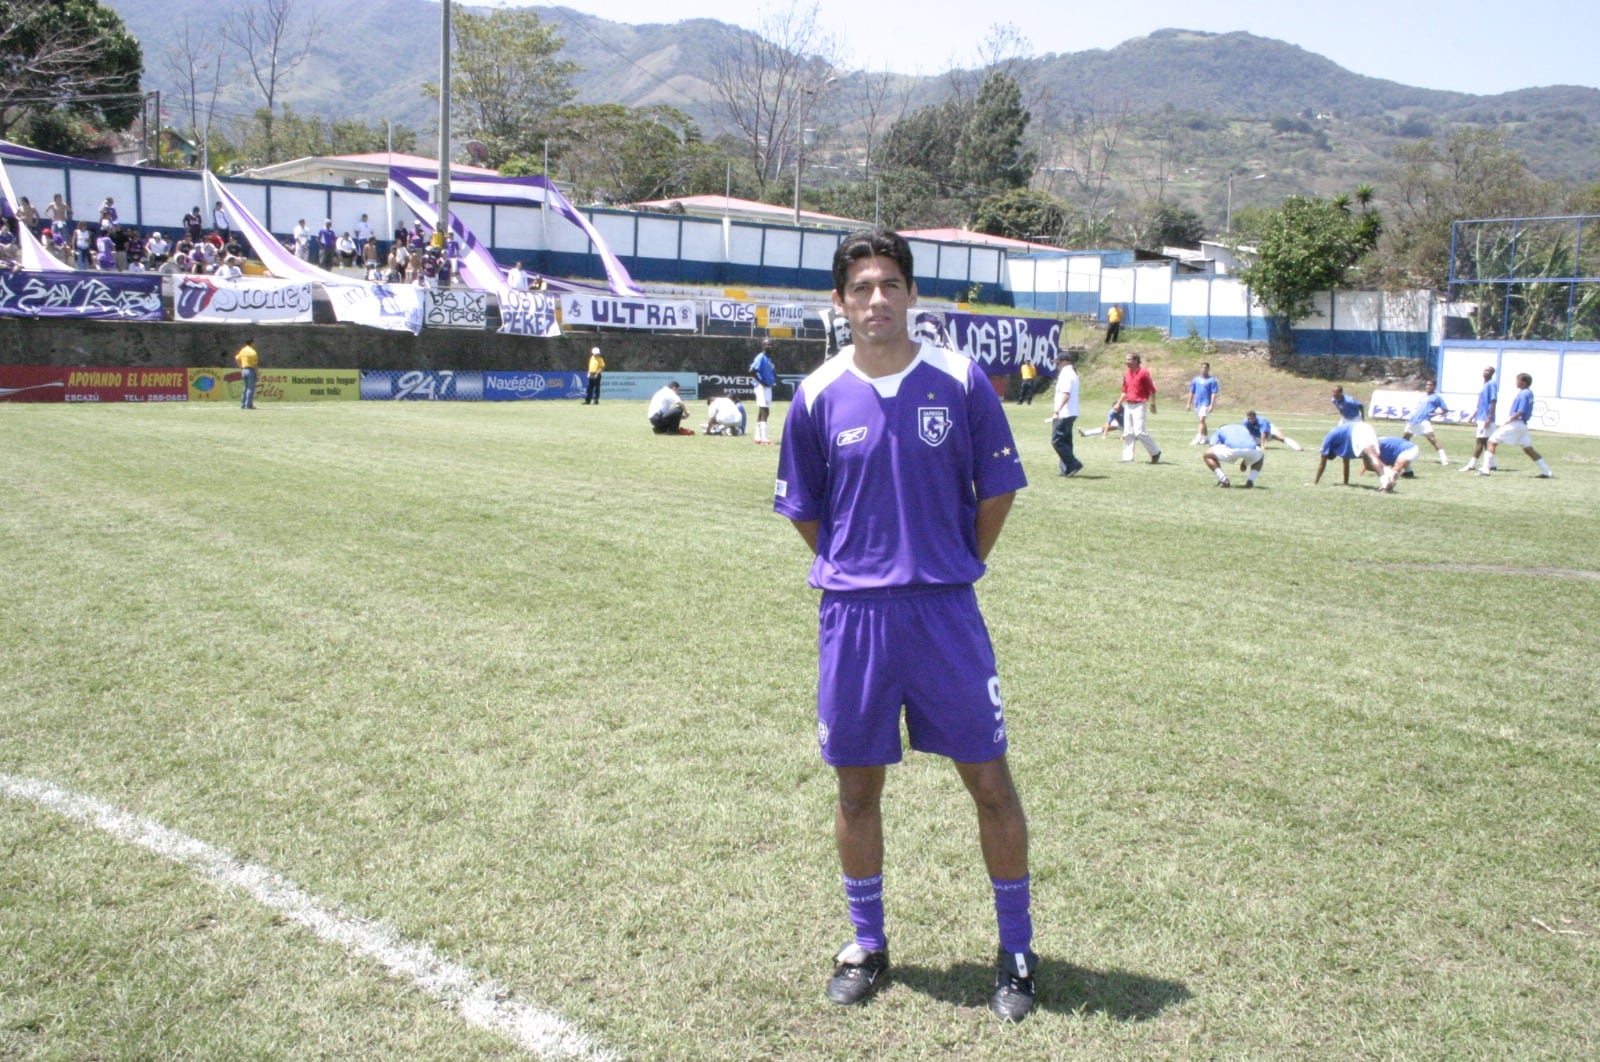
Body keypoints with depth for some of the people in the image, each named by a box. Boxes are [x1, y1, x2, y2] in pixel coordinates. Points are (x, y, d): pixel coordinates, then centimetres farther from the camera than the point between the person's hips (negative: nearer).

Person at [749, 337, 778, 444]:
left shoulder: (769, 358, 14)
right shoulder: (761, 357, -13)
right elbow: (752, 371, -23)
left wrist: (775, 380, 9)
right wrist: (762, 382, -20)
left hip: (768, 387, 10)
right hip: (762, 387, -10)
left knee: (764, 412, 12)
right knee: (764, 412, -12)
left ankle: (758, 438, 18)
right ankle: (764, 438, -15)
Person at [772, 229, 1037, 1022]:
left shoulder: (961, 382, -3)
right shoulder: (818, 396, 0)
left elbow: (997, 489, 5)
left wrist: (954, 568, 8)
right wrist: (856, 571, 8)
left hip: (945, 611, -1)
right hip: (852, 614, 1)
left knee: (991, 782, 3)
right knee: (856, 788, 10)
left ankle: (1016, 950, 22)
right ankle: (866, 945, 30)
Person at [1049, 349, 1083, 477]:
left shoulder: (1066, 374, -15)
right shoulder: (1073, 374, 17)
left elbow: (1066, 395, -24)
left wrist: (1057, 411, -27)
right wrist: (1056, 408, 26)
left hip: (1064, 414, -11)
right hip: (1071, 413, 11)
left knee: (1057, 441, -8)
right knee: (1065, 441, 12)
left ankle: (1074, 465, -9)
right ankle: (1066, 469, 14)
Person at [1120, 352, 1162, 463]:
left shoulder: (1143, 372, -8)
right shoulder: (1126, 374, 12)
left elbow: (1152, 390, -10)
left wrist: (1152, 404, -15)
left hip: (1139, 405, -7)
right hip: (1128, 406, 7)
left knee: (1139, 432, -14)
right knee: (1127, 432, 5)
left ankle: (1155, 452, 1)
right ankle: (1127, 457, 9)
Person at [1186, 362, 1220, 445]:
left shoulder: (1212, 380, -3)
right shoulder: (1195, 380, 11)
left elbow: (1214, 394, -8)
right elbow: (1191, 392, 15)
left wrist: (1211, 405, -16)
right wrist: (1188, 404, 11)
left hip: (1206, 404, -6)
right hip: (1197, 404, 6)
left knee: (1202, 420, -17)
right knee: (1202, 422, 14)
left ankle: (1198, 439, -24)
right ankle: (1204, 439, 24)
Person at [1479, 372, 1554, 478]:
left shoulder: (1524, 394, -15)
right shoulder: (1529, 393, 13)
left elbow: (1520, 412, -22)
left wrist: (1508, 421, -15)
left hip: (1515, 423, -9)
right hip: (1522, 425, 9)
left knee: (1492, 441, -4)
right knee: (1529, 449, 12)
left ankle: (1486, 469, -10)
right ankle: (1547, 472, 12)